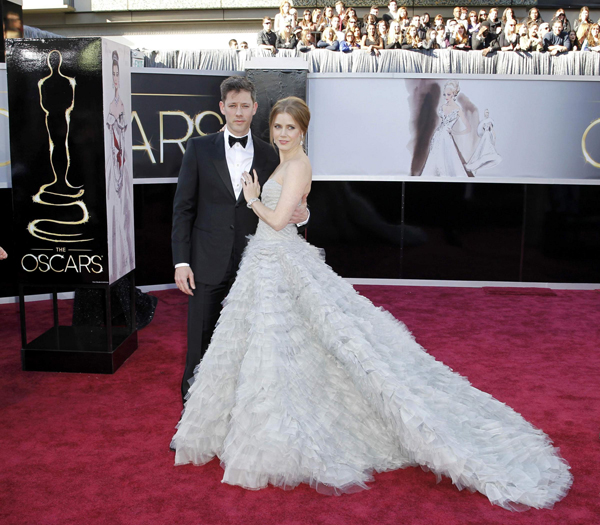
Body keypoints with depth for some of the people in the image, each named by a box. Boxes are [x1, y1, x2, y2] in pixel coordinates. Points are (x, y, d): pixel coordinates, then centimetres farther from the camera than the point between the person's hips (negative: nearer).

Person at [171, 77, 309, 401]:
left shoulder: (269, 155, 6)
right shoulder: (200, 148, 1)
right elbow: (183, 207, -1)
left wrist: (300, 214, -12)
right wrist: (181, 261, -7)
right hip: (209, 265, -1)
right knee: (200, 344, 5)